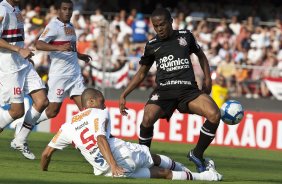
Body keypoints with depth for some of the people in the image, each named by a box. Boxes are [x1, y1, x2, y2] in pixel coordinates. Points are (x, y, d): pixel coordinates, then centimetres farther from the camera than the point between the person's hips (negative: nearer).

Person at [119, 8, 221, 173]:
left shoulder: (186, 36, 10)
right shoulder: (152, 46, 11)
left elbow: (201, 55, 27)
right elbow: (142, 73, 21)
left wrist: (207, 78, 13)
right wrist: (124, 94, 15)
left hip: (189, 89, 0)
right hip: (164, 90, 0)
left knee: (214, 115, -25)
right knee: (148, 119, -31)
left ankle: (197, 154, -2)